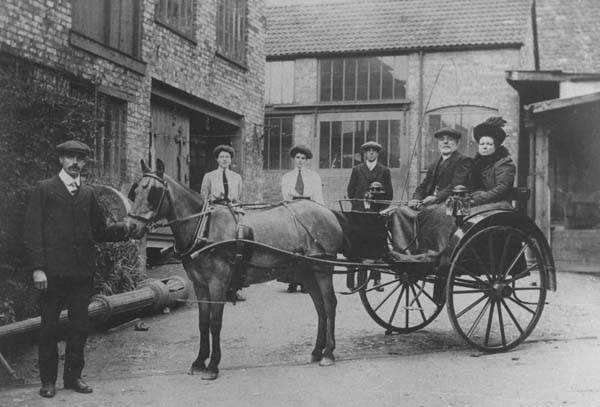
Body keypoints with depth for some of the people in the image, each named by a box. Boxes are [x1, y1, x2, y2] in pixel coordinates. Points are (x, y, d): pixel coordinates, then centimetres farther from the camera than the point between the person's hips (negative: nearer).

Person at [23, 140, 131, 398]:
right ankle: (48, 380, 15)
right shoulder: (44, 190, 1)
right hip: (52, 271, -4)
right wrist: (37, 268, -13)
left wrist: (125, 229, -3)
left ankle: (73, 376, 20)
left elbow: (100, 231, 14)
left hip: (82, 272, 4)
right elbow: (32, 231, -4)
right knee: (49, 326, 4)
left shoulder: (88, 194, 13)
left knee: (79, 327, 8)